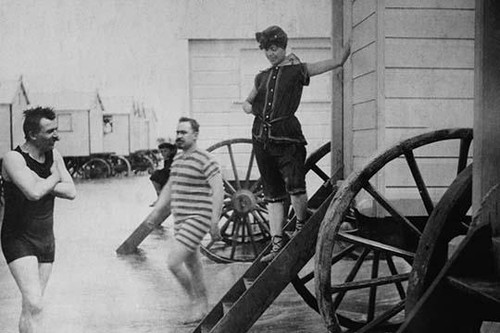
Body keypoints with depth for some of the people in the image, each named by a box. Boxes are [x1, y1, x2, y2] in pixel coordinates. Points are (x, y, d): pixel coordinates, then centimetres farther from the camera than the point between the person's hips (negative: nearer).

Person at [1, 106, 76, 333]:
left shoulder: (54, 155, 3)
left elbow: (71, 192, -4)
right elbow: (33, 192, -31)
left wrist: (41, 184, -17)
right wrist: (53, 178, -12)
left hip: (46, 239, 6)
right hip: (19, 240, -6)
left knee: (33, 303, 14)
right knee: (33, 304, -17)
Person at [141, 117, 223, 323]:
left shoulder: (205, 160, -13)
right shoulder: (178, 159, 13)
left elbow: (219, 190, -17)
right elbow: (169, 188, 23)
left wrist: (214, 222, -21)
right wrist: (156, 212, 14)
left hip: (197, 219, -9)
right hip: (180, 220, 9)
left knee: (173, 263, -14)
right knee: (192, 267, 16)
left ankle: (196, 304, 5)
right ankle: (202, 309, 30)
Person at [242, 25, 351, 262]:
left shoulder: (297, 70, 4)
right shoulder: (262, 77, 17)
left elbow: (336, 62, 0)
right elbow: (248, 101, 29)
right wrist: (248, 106, 9)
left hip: (287, 136, -4)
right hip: (262, 137, 5)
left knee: (295, 187, -18)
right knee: (273, 195, 6)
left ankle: (302, 225, 11)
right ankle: (277, 244, 12)